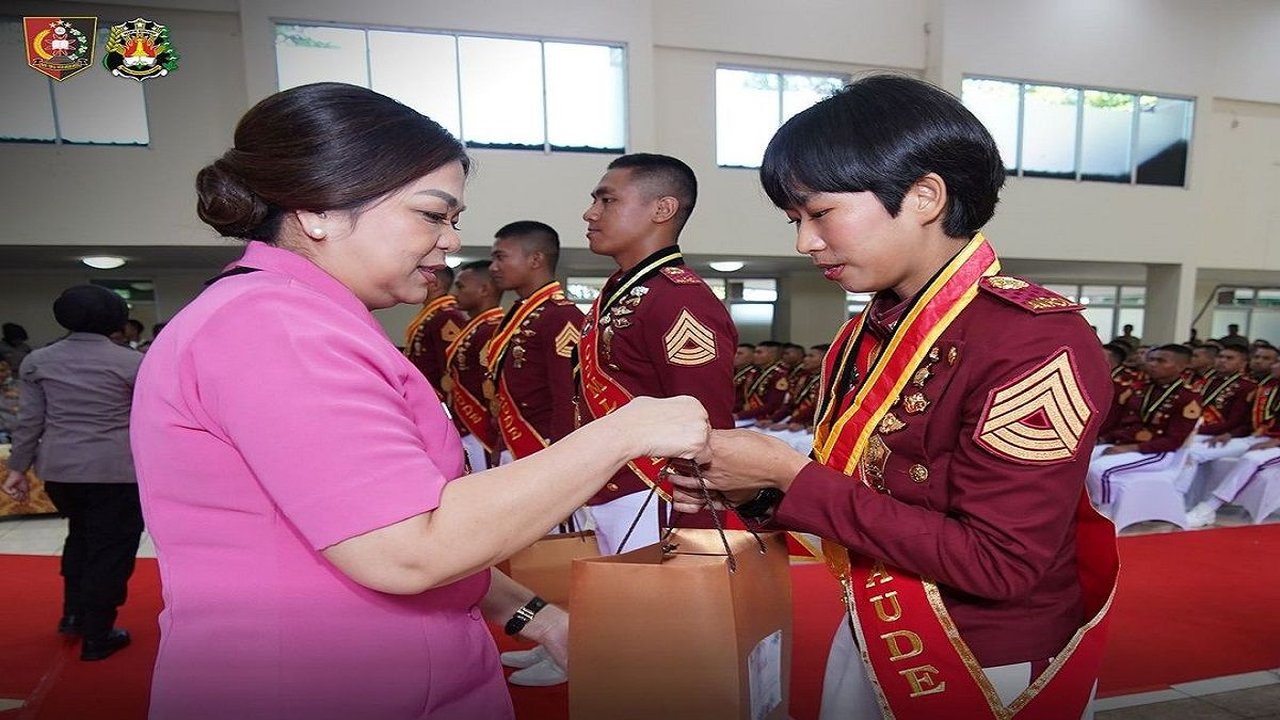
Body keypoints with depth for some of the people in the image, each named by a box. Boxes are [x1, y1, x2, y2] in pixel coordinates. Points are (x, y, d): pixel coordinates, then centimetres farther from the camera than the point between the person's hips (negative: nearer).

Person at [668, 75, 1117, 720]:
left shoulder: (1036, 340, -22)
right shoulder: (864, 338, -1)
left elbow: (997, 564, -26)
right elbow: (865, 494, 5)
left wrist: (790, 474, -26)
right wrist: (756, 489, -12)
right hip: (871, 640, 6)